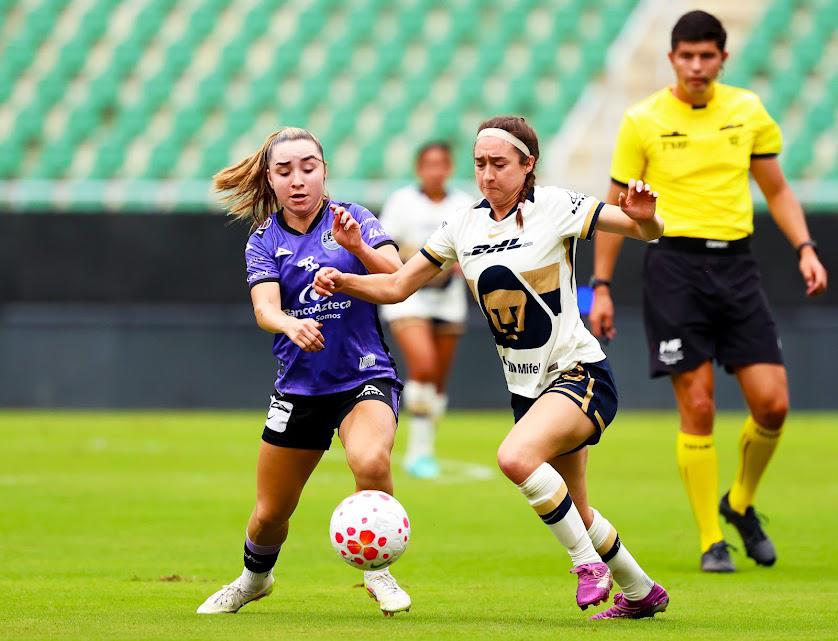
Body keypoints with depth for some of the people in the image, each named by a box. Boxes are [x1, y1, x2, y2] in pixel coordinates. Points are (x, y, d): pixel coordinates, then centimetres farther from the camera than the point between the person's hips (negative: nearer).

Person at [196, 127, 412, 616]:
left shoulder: (353, 219, -2)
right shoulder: (265, 241, 4)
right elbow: (265, 309, -13)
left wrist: (358, 248, -33)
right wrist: (291, 325, -36)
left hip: (366, 378, -3)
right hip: (299, 388, 3)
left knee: (371, 462, -34)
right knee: (270, 514, 10)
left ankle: (377, 569, -10)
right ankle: (255, 578, 44)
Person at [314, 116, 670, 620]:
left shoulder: (555, 208, -12)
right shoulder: (464, 227, 4)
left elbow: (647, 231, -17)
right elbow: (397, 286, 7)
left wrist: (645, 217, -40)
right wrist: (343, 281, -11)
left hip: (580, 373, -7)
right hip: (526, 387, 7)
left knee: (516, 456, -32)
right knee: (574, 511, 16)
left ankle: (589, 562, -14)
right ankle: (641, 592, 38)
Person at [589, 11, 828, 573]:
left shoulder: (748, 111, 7)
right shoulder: (643, 121, -1)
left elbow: (777, 190, 17)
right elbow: (618, 207, 6)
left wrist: (806, 248, 2)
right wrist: (601, 286, 3)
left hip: (736, 264, 3)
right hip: (675, 264, -3)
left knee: (773, 403, -5)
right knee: (698, 409, -6)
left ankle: (741, 504, 23)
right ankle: (712, 542, 5)